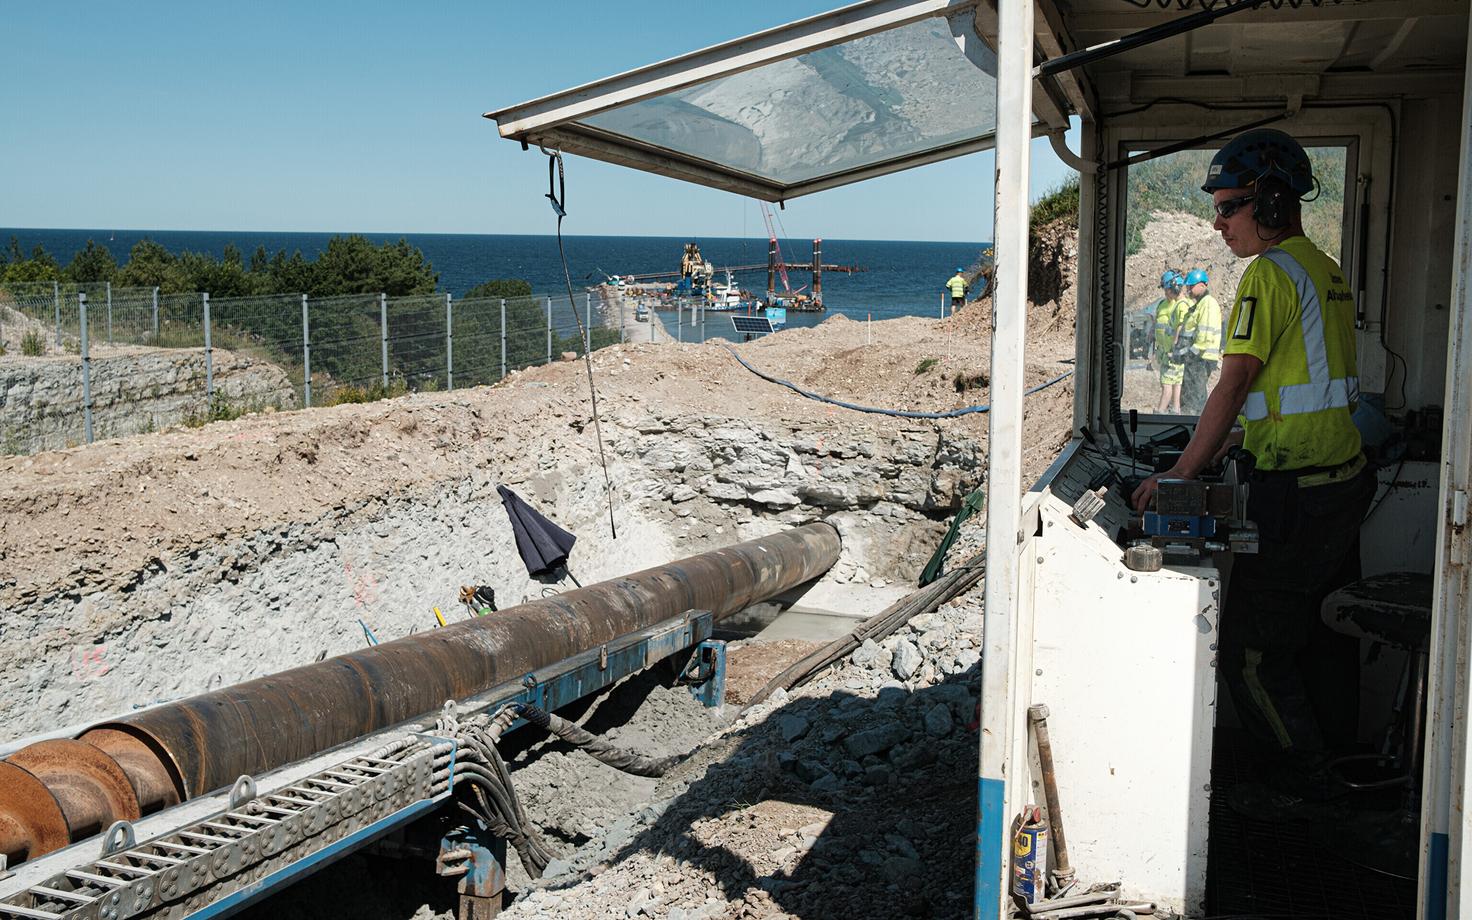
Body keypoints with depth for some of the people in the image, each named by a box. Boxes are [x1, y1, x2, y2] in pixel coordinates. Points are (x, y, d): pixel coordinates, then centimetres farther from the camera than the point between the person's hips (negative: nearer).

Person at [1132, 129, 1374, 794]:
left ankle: (1302, 777, 11)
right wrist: (1236, 442, 22)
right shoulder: (1327, 271, 14)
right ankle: (1341, 761, 35)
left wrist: (1180, 474, -17)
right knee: (1323, 634, 22)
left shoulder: (1271, 271, -15)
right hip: (1347, 478, 10)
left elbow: (1234, 384, -20)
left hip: (1295, 495, -10)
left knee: (1247, 649, 0)